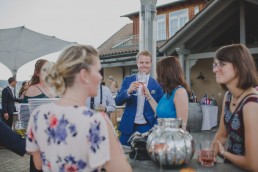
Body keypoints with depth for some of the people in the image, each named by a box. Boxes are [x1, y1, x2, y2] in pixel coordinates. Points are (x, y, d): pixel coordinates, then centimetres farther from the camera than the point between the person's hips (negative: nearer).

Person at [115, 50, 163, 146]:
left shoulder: (157, 84, -2)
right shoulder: (128, 80, 2)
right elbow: (118, 101, -4)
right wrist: (128, 91, -23)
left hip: (147, 128, -1)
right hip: (128, 127, 1)